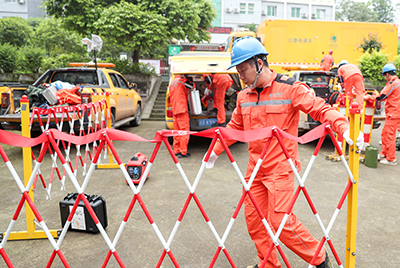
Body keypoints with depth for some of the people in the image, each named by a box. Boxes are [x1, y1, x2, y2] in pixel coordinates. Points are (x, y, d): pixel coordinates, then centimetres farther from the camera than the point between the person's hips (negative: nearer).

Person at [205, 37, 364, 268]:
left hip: (281, 167, -6)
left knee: (281, 221, -8)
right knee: (253, 217, 10)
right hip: (255, 168, 6)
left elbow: (321, 109, -12)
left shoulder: (290, 88, -10)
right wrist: (217, 149, 19)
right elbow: (235, 127, 20)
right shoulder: (244, 96, 8)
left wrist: (344, 128, -28)